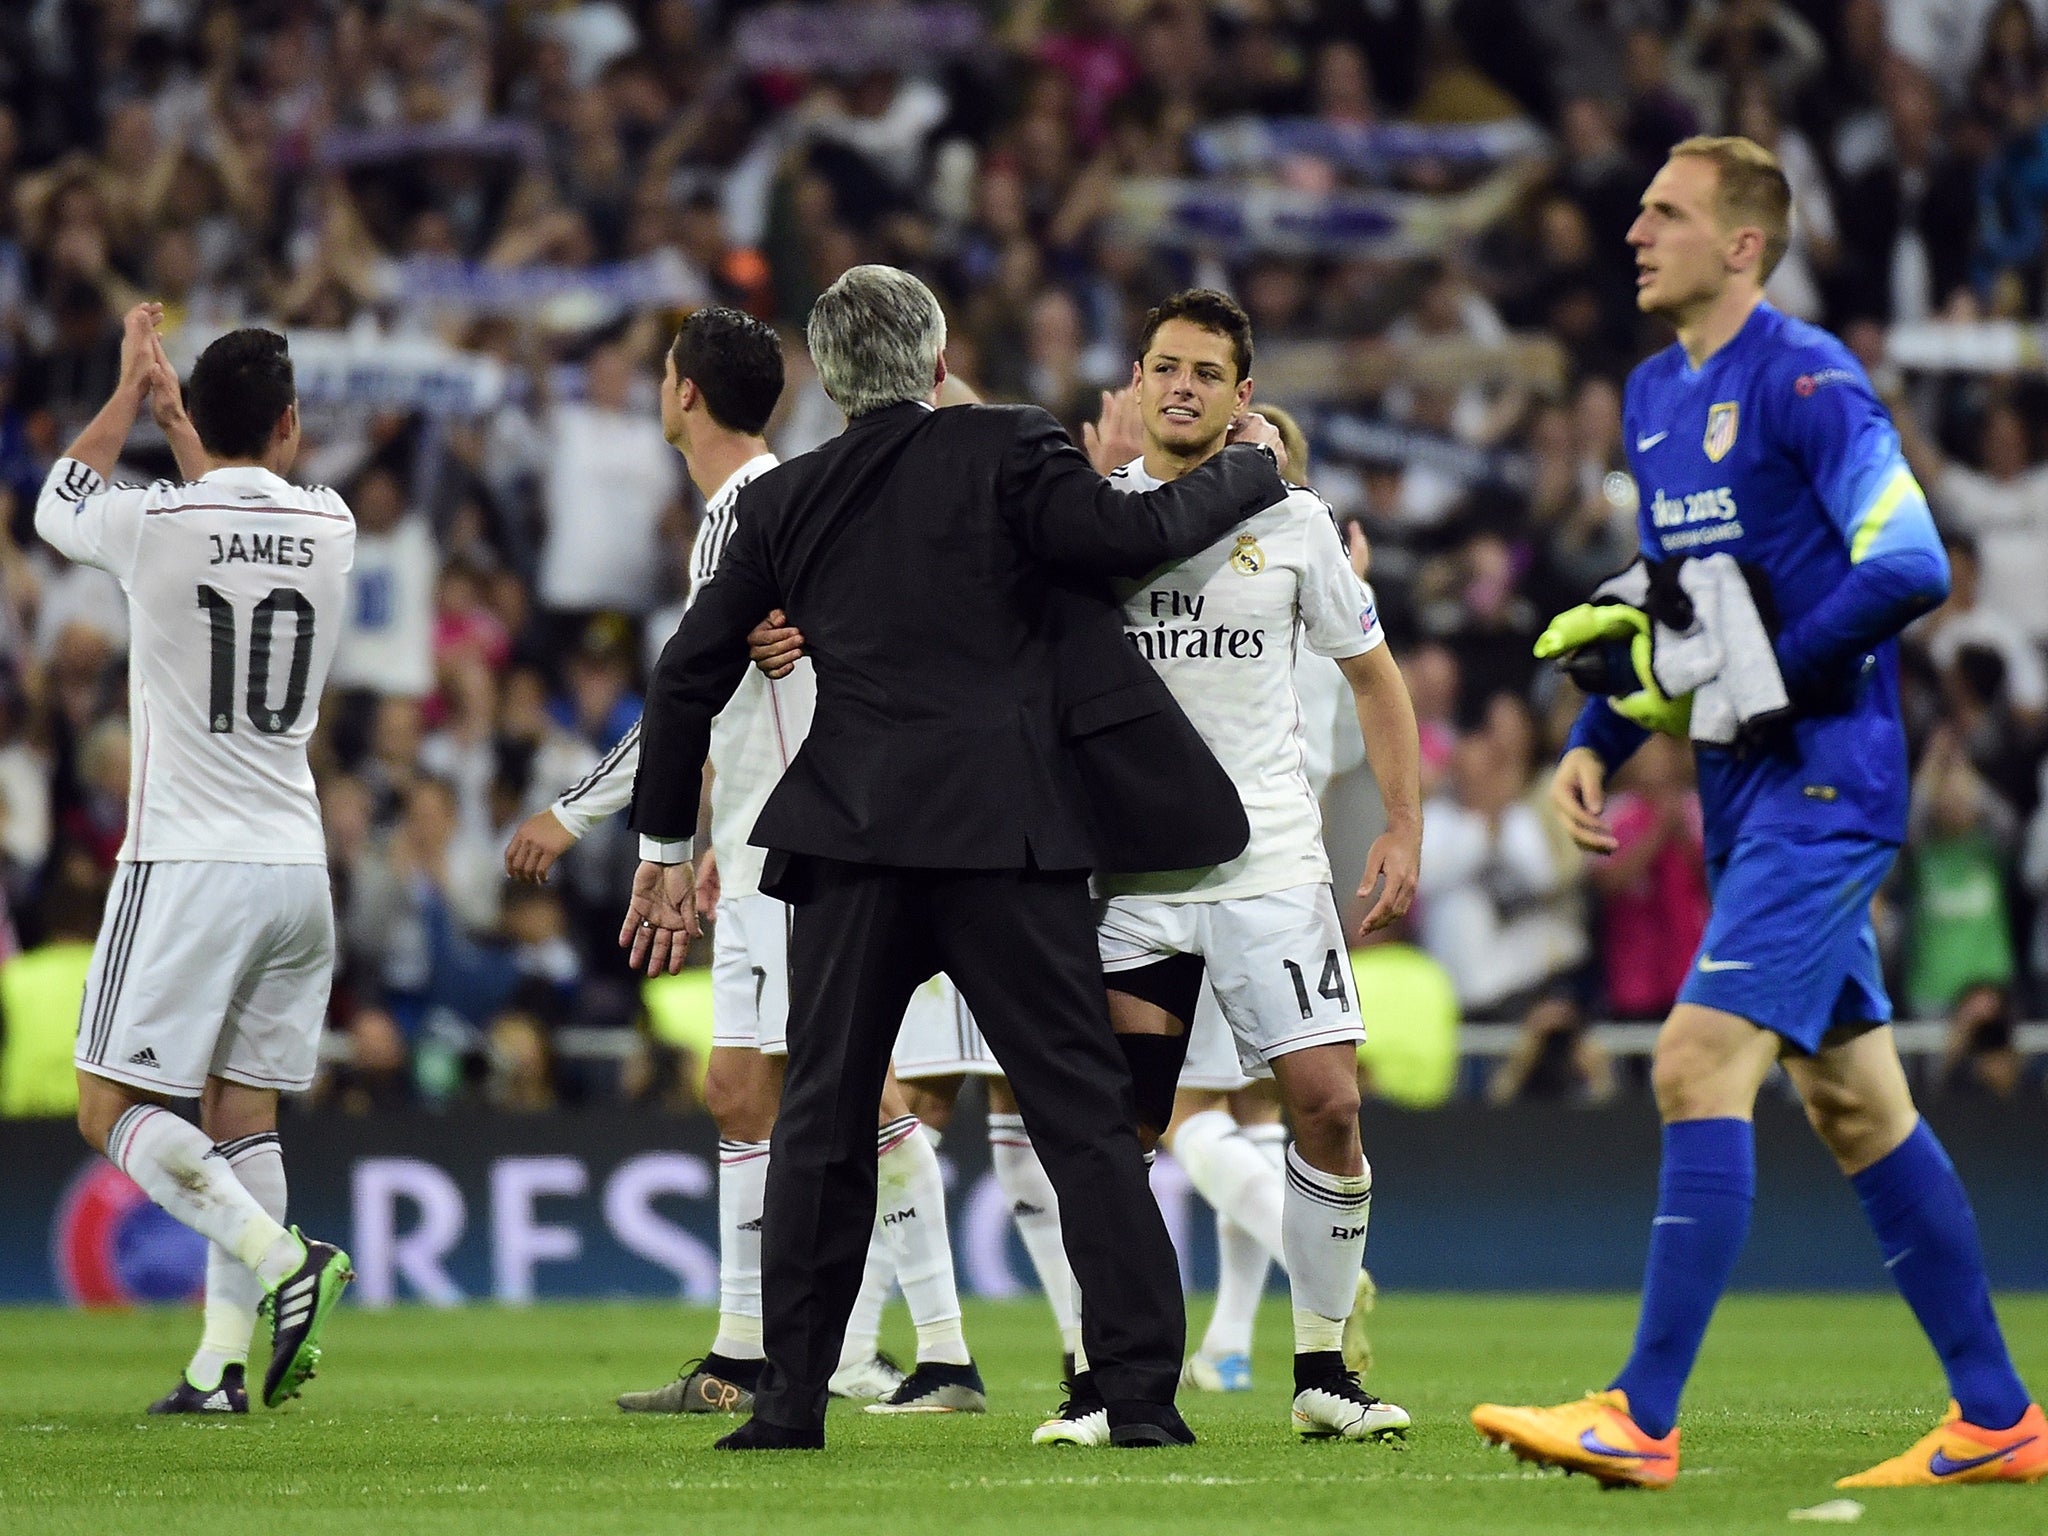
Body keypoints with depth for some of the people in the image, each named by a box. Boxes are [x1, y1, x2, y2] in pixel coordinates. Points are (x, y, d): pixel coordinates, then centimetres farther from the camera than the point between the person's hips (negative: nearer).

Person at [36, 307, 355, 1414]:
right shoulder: (329, 526, 2)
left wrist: (130, 391, 24)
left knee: (114, 1106, -1)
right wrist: (172, 409, 37)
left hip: (186, 865, -5)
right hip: (295, 864, 5)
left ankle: (283, 1258, -18)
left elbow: (58, 507, 13)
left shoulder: (156, 524, -11)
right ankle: (223, 1362, 3)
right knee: (241, 1110, 9)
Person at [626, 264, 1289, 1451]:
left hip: (854, 839, 3)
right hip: (1006, 832, -3)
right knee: (1084, 1110, 1)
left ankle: (790, 1395, 8)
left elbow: (691, 675, 15)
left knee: (822, 1118, 11)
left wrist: (668, 848, 25)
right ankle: (1140, 1389, -4)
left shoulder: (786, 501, 12)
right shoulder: (1006, 451, -1)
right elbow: (1133, 533, -12)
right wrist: (1252, 468, 7)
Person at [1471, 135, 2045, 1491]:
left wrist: (1765, 679, -17)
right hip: (1748, 800, 9)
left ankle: (1645, 1419, -18)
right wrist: (1596, 746, 12)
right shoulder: (1654, 396, 14)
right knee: (1854, 1102, 11)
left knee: (1700, 1061, -17)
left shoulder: (1805, 382, -13)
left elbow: (1909, 568, -22)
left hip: (1824, 782, -9)